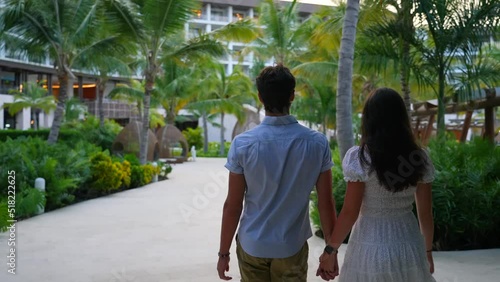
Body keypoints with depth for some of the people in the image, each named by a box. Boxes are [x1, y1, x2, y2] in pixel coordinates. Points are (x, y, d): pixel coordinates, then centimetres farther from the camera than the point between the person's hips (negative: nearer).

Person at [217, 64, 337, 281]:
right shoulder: (317, 143, -11)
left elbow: (233, 206, -10)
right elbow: (325, 204, -7)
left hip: (251, 246, 0)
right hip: (292, 247, 1)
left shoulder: (242, 144, -14)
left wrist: (223, 252, 1)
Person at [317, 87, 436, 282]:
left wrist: (331, 250, -3)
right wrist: (427, 250, 15)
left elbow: (350, 212, -14)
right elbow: (425, 213, 2)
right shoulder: (419, 158, -4)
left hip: (371, 249, -3)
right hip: (409, 249, 4)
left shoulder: (359, 158, -14)